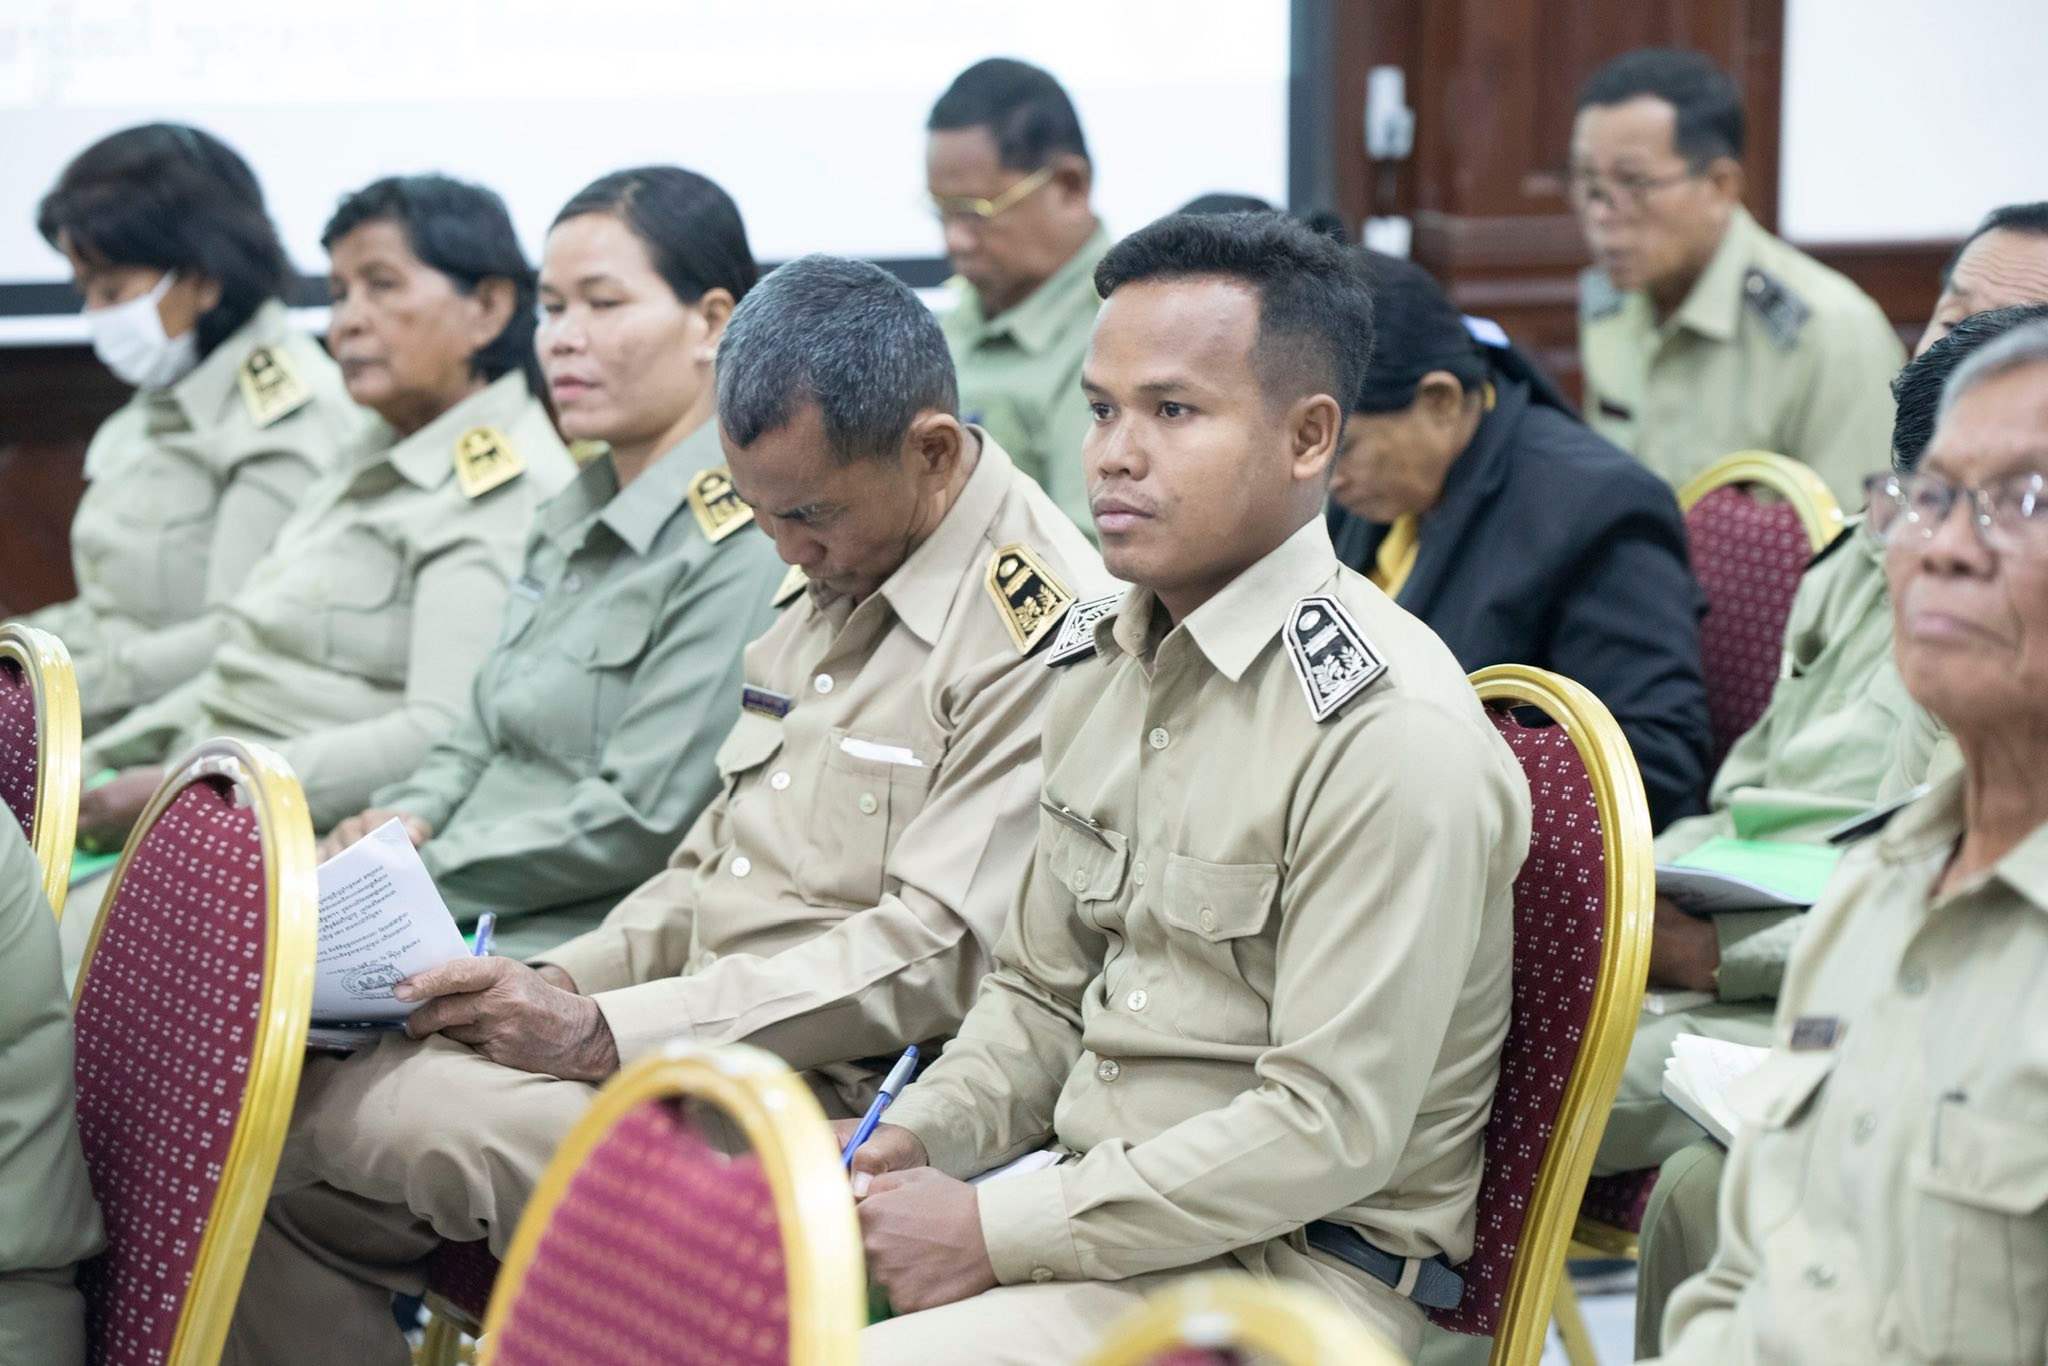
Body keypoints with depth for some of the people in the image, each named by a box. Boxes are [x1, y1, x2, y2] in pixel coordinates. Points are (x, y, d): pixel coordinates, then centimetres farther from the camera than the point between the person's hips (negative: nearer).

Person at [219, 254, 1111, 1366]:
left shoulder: (1041, 630, -15)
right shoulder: (829, 579, 16)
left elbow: (938, 955, -20)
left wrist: (605, 1030, -20)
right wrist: (560, 983, 4)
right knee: (281, 1140, -6)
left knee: (423, 1117, -27)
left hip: (832, 1094, -9)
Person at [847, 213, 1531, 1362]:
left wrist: (996, 1231, -18)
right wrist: (915, 1138, -1)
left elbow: (1331, 1128, -20)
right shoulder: (1104, 662, 10)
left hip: (1284, 1269, -8)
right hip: (1096, 1203, 8)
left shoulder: (1390, 730, -17)